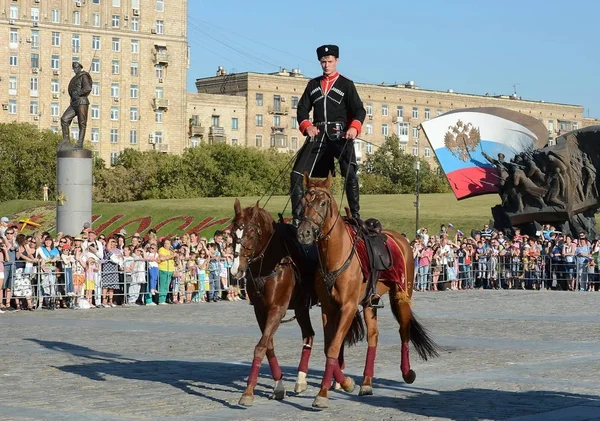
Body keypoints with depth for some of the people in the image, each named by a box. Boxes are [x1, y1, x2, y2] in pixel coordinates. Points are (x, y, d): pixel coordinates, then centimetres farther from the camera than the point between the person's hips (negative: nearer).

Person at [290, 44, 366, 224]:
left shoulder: (346, 84, 7)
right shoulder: (313, 84, 17)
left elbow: (359, 110, 0)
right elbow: (302, 108, 14)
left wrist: (354, 127, -20)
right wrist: (307, 126, -6)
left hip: (339, 135, -4)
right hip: (317, 134, 4)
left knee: (350, 173, -20)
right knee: (297, 175, -4)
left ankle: (356, 215, -14)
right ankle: (297, 217, 2)